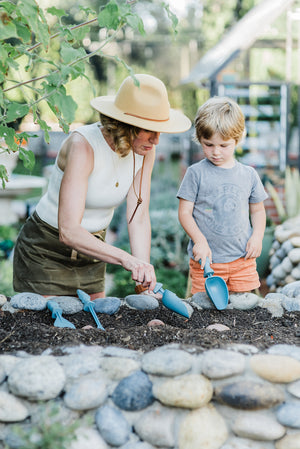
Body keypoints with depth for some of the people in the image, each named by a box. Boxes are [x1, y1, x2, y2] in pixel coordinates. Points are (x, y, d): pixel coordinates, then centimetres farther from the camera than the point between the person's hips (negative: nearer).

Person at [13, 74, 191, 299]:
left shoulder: (145, 150, -11)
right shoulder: (82, 145, -29)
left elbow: (139, 219, -12)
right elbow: (69, 231, -36)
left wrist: (144, 278, -24)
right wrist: (126, 259, -47)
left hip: (91, 249, 6)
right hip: (45, 252, -6)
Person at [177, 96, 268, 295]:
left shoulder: (249, 174, 6)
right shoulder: (196, 173, -4)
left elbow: (257, 210, 16)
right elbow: (184, 213, -4)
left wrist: (257, 236, -1)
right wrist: (200, 241, -17)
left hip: (243, 259, 3)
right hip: (206, 260, -2)